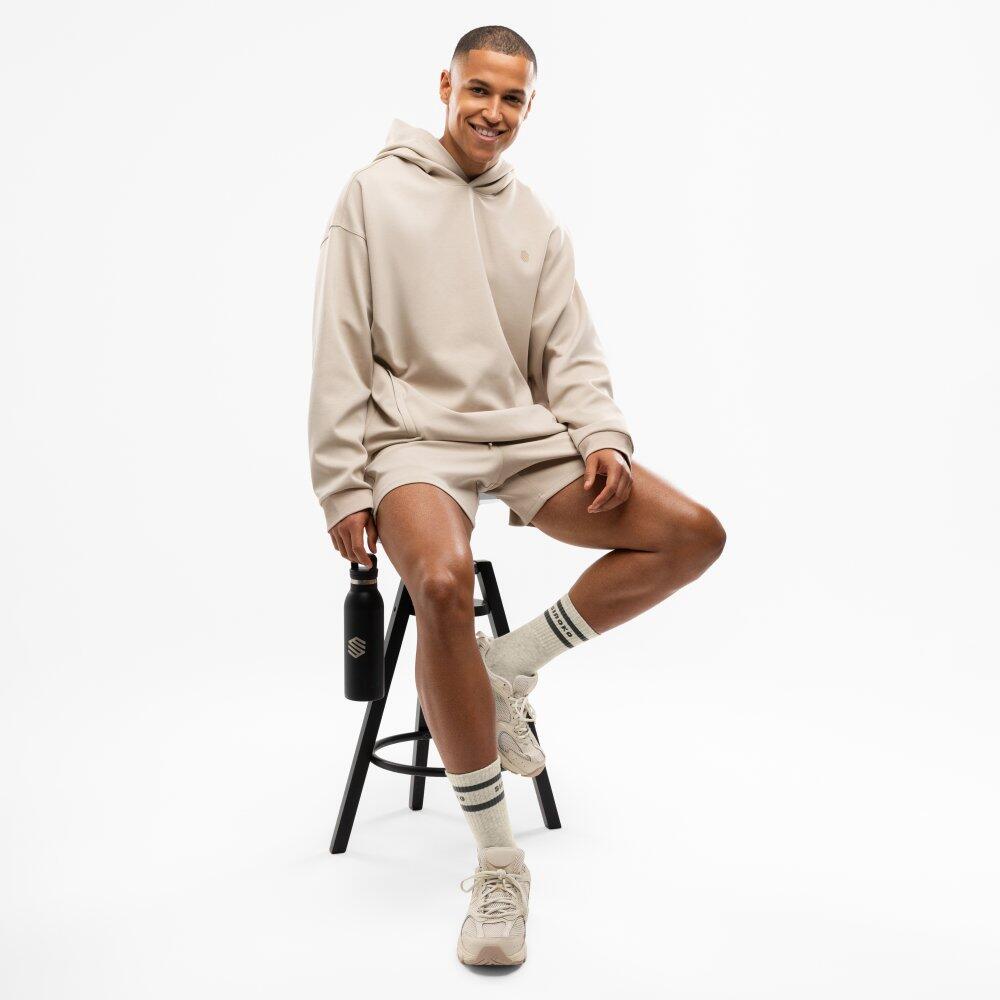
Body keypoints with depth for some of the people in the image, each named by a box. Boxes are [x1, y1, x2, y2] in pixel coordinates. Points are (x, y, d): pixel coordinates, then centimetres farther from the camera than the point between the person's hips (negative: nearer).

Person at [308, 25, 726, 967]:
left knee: (695, 534, -12)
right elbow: (339, 353, 0)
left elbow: (571, 354, 11)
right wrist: (343, 487, -8)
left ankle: (511, 664, -1)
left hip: (523, 435, 5)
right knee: (443, 582, -36)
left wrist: (603, 436, -9)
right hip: (415, 438, -4)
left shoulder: (538, 222, 16)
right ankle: (497, 861, -18)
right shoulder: (376, 192, 5)